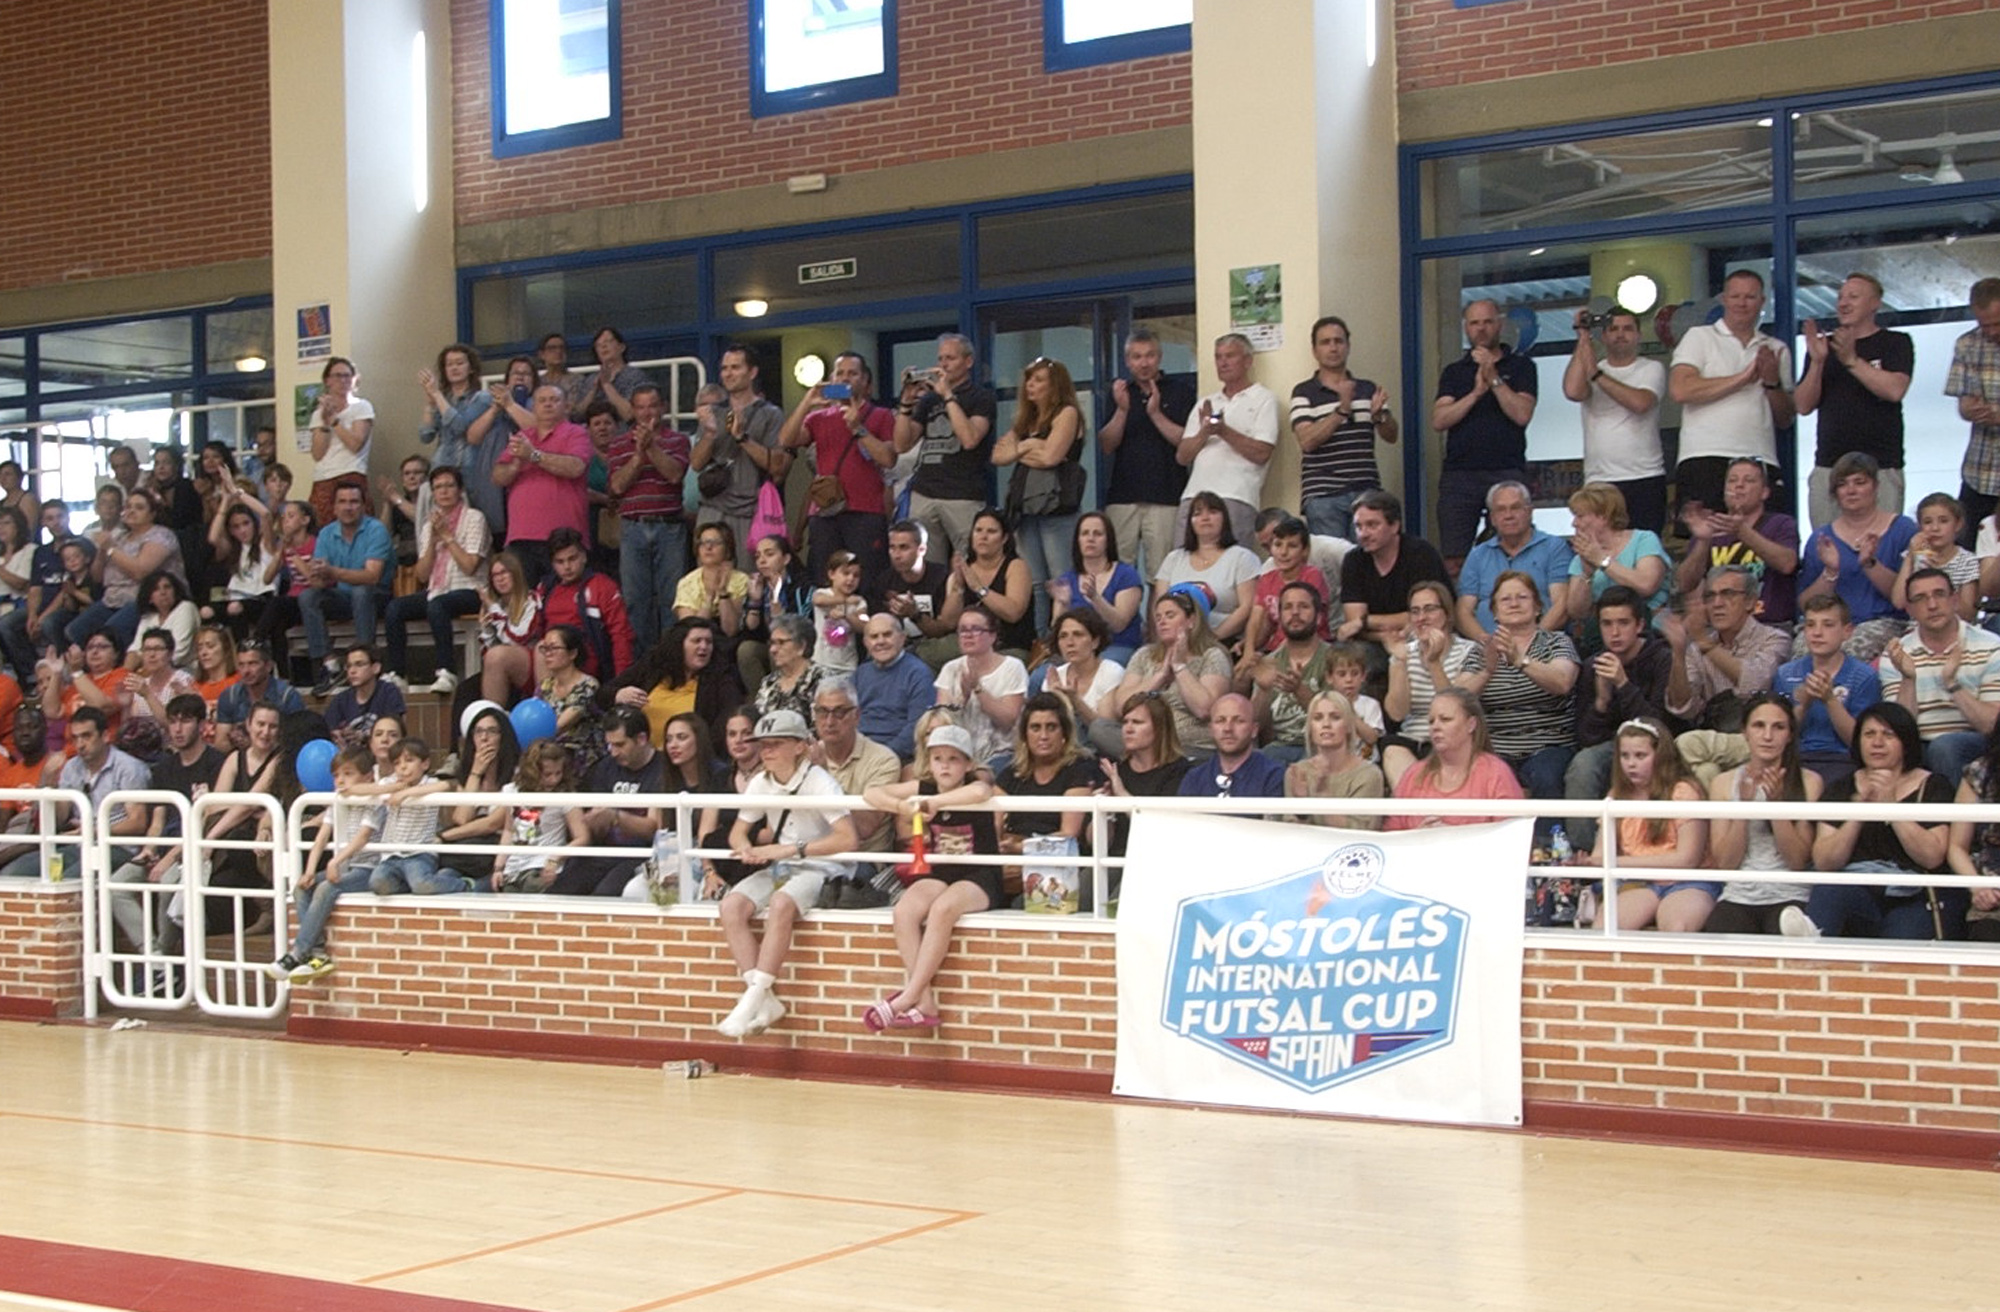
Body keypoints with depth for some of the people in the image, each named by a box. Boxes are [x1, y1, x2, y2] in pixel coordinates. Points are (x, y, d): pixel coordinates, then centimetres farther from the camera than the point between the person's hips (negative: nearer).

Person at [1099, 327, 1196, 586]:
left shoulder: (1180, 391, 7)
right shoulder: (1119, 392, 16)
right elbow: (1106, 446, 8)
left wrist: (1156, 413, -9)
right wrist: (1122, 410, -5)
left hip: (1166, 498, -3)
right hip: (1122, 496, 3)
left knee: (1162, 573, -8)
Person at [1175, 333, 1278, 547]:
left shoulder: (1263, 400, 7)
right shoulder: (1205, 404, 23)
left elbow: (1261, 454, -6)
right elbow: (1182, 456, 15)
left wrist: (1224, 431, -12)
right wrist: (1203, 433, -3)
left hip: (1236, 499, -5)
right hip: (1194, 496, 5)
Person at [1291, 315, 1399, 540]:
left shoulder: (1368, 389, 15)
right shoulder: (1304, 393, 3)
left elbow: (1391, 436, 11)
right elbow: (1307, 441, -10)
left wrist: (1379, 414, -10)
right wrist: (1342, 410, -20)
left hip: (1367, 494, 3)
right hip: (1323, 496, -3)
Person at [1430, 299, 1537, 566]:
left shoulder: (1520, 366, 10)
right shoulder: (1454, 371, 16)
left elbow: (1522, 414, -5)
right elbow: (1439, 420, 2)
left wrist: (1493, 377, -7)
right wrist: (1475, 393, -7)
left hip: (1507, 472, -2)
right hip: (1459, 473, 2)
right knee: (1454, 559, -5)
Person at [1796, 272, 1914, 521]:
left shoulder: (1896, 343, 8)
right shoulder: (1824, 346, 17)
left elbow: (1895, 389, -10)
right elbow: (1804, 405, 8)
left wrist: (1851, 360, -12)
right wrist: (1817, 362, -6)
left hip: (1881, 469, -3)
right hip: (1828, 468, 3)